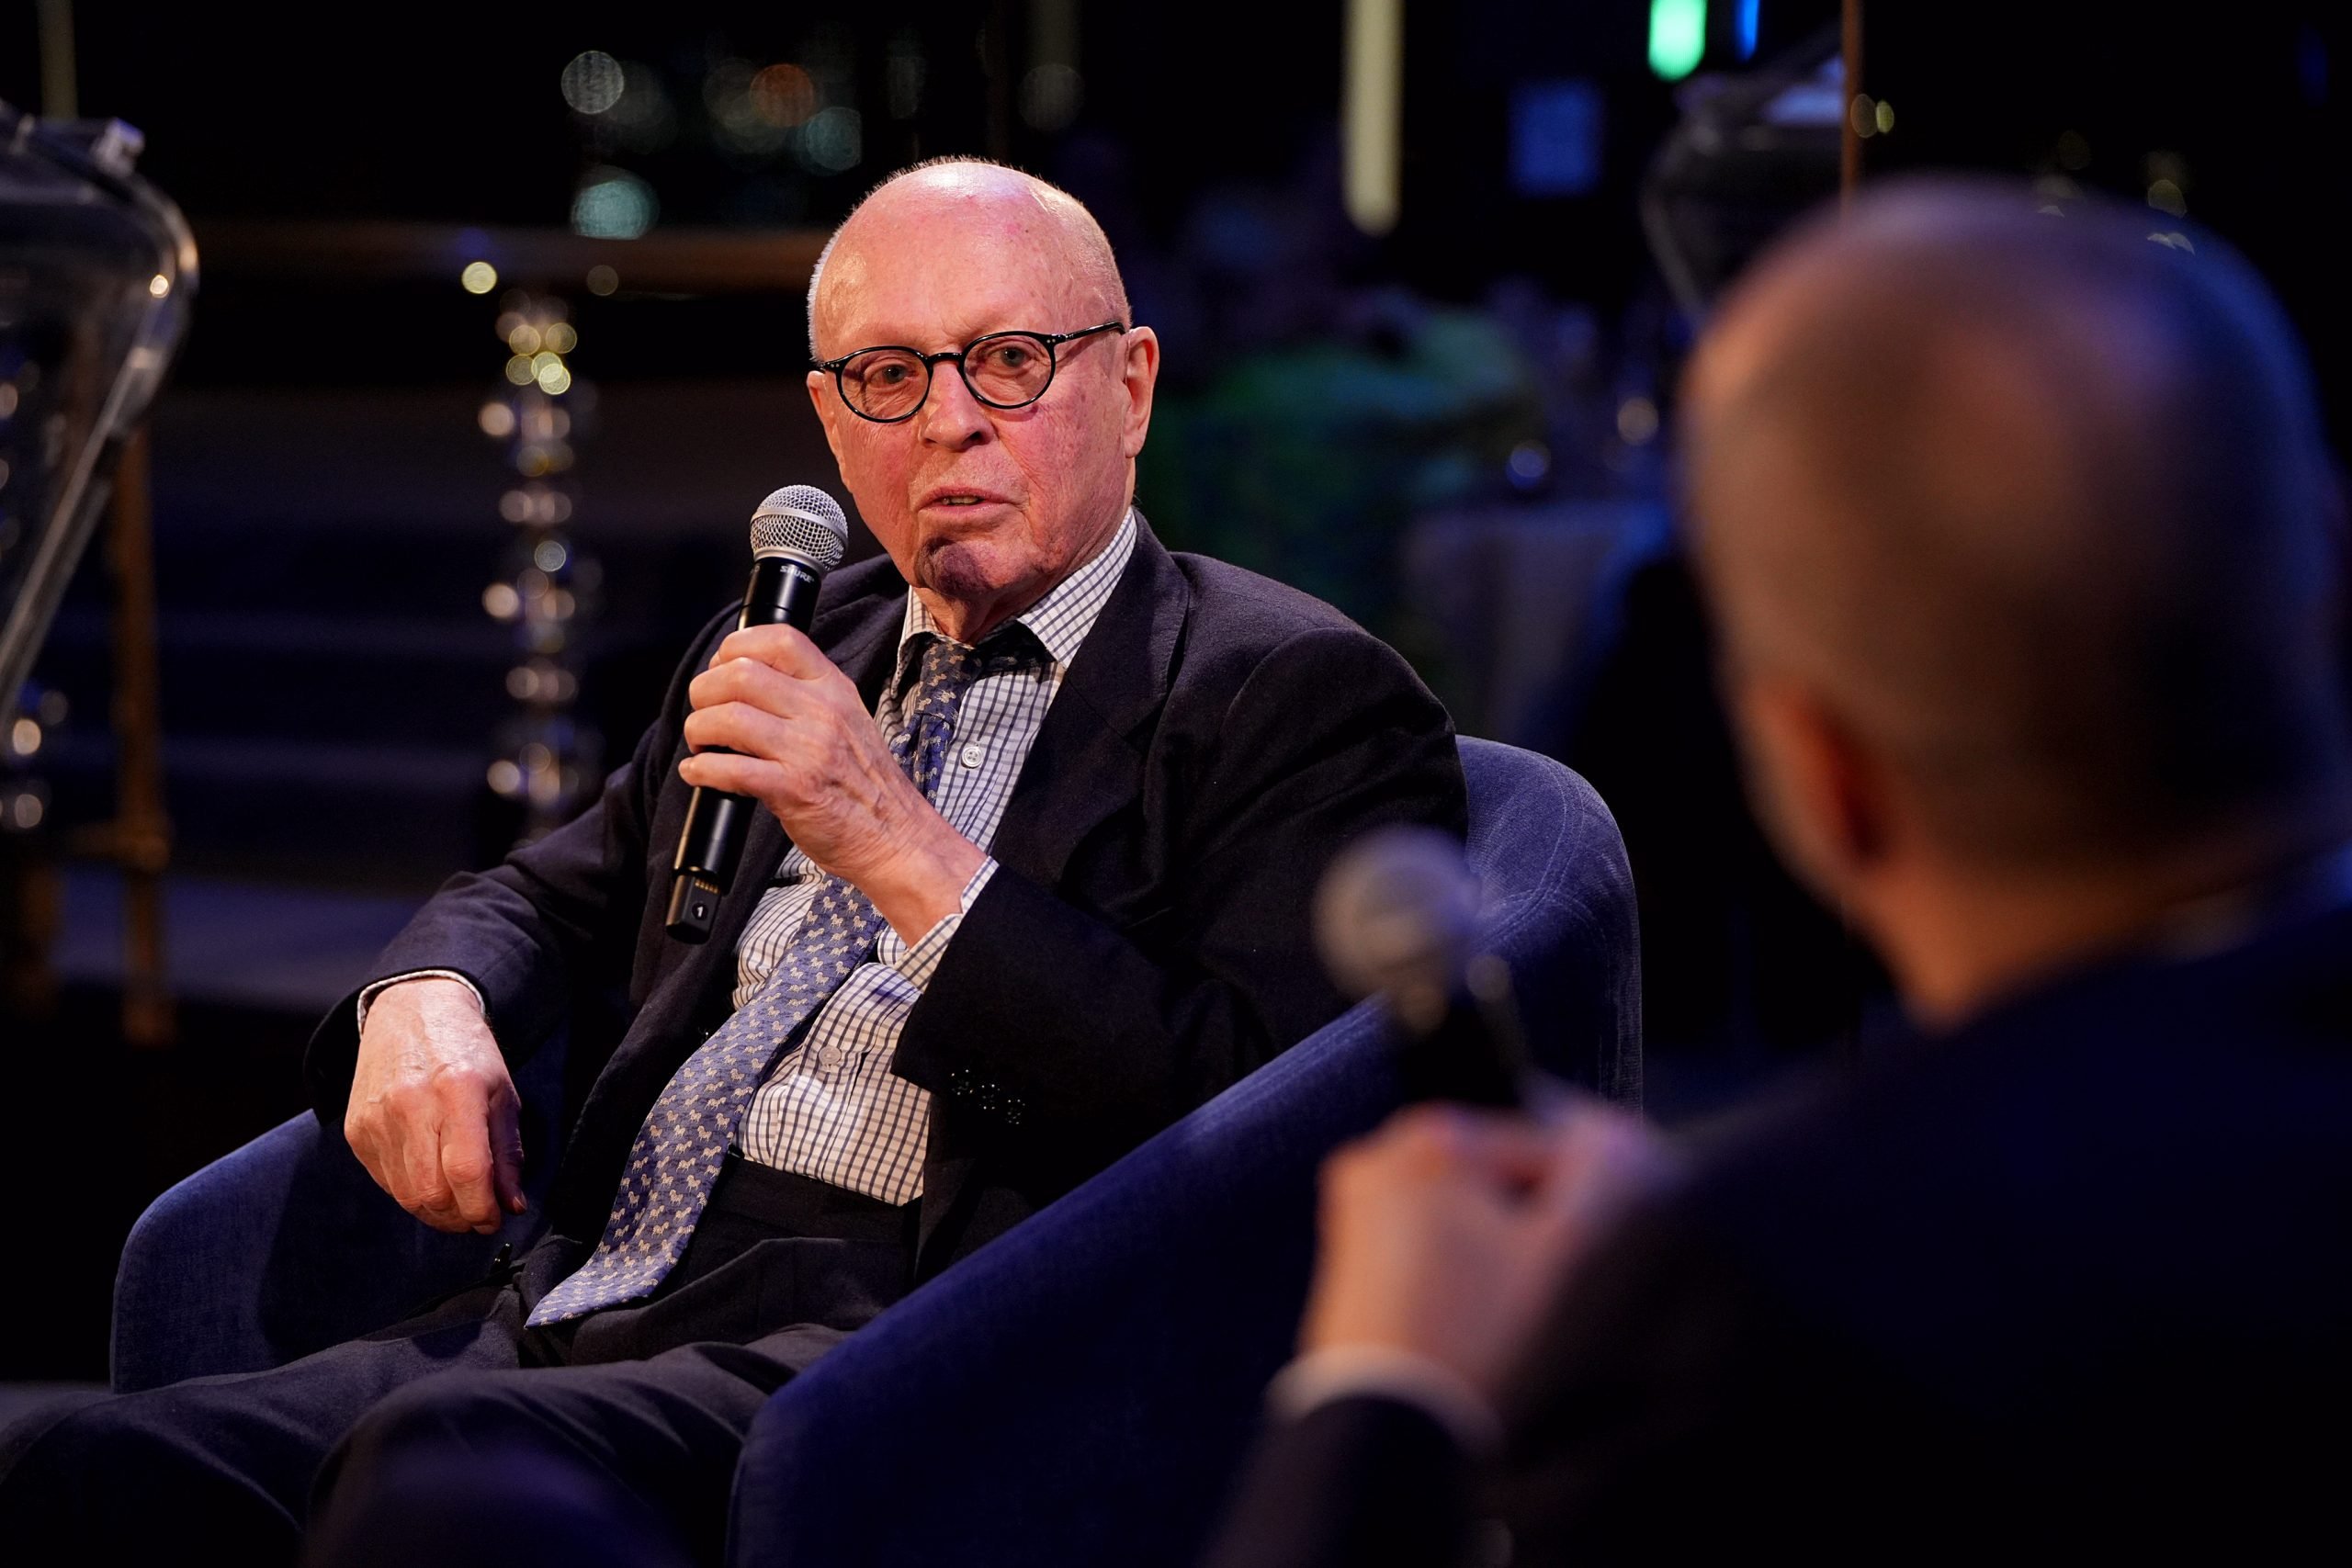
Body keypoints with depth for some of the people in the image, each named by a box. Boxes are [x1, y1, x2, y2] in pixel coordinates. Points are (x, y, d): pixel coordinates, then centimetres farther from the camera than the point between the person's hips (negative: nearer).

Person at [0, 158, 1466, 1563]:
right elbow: (547, 898, 33)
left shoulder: (1302, 695, 2)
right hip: (577, 1310, 7)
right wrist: (423, 1001, 8)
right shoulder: (788, 655, 24)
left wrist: (898, 847, -14)